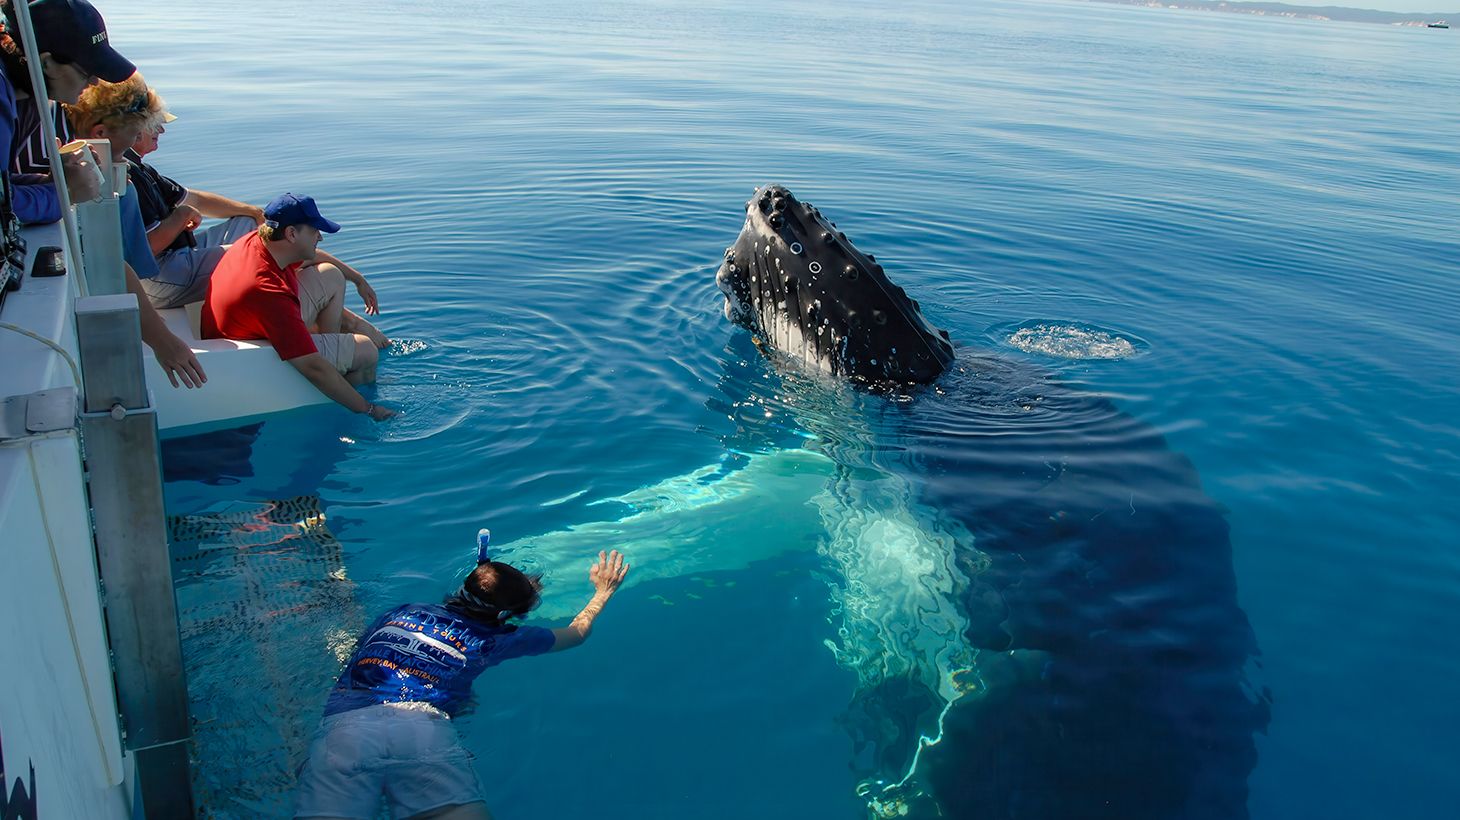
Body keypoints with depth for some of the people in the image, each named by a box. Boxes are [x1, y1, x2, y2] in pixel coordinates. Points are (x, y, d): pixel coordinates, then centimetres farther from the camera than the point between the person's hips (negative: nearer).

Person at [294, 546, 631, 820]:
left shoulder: (401, 611, 30)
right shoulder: (491, 639, 25)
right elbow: (578, 631, 41)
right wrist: (603, 592, 61)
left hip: (342, 725, 3)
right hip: (423, 728, -3)